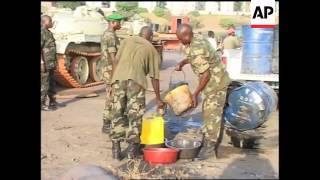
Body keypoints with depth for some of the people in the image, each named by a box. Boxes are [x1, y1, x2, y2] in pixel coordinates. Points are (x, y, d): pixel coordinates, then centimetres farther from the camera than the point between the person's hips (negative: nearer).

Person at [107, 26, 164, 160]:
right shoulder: (152, 50, 20)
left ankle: (116, 148, 12)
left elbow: (116, 62, 12)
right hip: (136, 81, -2)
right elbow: (154, 77, 19)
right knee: (135, 115, 8)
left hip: (118, 79, 2)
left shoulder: (126, 41, 23)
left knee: (117, 114, 10)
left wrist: (112, 84, 15)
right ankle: (132, 148, 11)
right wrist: (158, 99, 27)